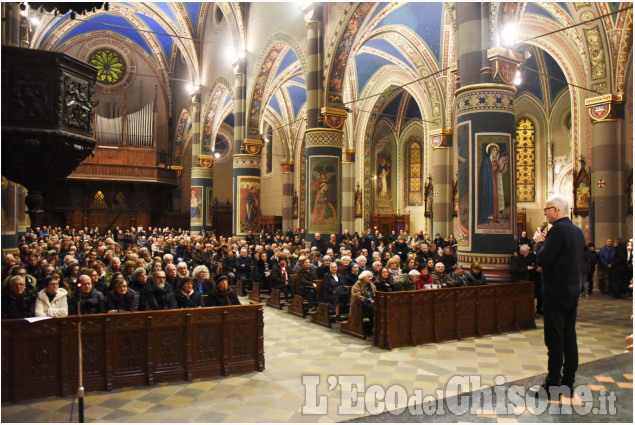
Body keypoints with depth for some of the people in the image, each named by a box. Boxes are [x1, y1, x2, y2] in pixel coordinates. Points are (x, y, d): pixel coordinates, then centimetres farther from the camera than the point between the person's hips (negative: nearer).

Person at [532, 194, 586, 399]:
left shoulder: (558, 230, -18)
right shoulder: (578, 231, 11)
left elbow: (544, 259, -23)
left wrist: (540, 242, -5)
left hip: (556, 293, -9)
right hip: (573, 291, 9)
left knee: (554, 340, -3)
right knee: (569, 337, 14)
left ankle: (552, 386, 4)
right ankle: (568, 382, 23)